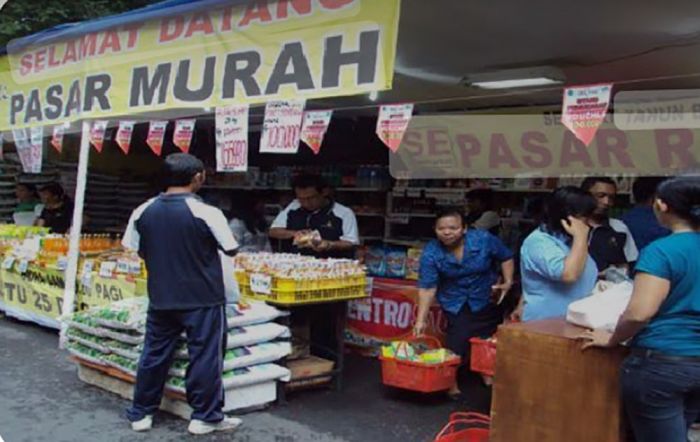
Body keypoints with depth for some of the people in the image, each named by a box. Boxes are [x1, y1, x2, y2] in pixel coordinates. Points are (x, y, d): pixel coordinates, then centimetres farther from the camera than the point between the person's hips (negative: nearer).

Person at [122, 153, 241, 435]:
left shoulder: (143, 211, -1)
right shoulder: (207, 212, -15)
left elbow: (137, 250, 9)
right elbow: (231, 250, -6)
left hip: (161, 296, 5)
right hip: (202, 297, -4)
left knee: (154, 354, 15)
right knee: (205, 356, 5)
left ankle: (141, 413, 24)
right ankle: (205, 417, 13)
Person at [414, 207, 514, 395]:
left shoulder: (484, 239, -22)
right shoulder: (431, 253, -23)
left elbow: (506, 258, -5)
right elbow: (427, 288, -22)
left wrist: (508, 282, -15)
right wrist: (421, 320, -27)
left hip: (487, 299, 2)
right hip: (456, 303, -2)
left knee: (490, 338, 15)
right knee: (458, 340, -12)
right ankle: (452, 382, 5)